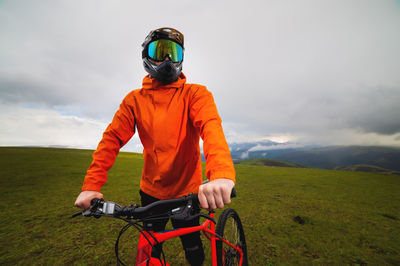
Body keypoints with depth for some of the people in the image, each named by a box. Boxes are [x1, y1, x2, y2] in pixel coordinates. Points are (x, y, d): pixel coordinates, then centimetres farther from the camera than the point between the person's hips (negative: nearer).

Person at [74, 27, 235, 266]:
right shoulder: (135, 100, -1)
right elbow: (112, 138, -5)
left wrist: (221, 174, -46)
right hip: (151, 191, 3)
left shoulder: (195, 93, -10)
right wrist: (91, 185, -15)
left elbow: (211, 127, -28)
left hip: (187, 191, -2)